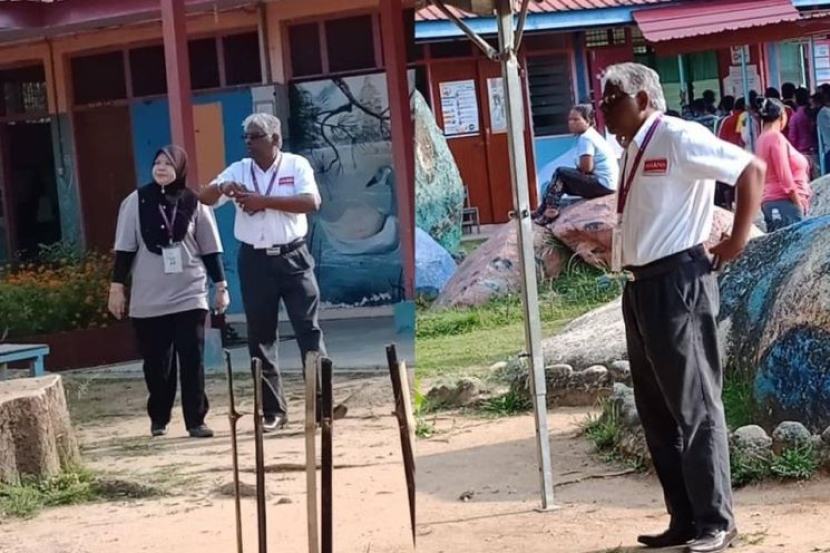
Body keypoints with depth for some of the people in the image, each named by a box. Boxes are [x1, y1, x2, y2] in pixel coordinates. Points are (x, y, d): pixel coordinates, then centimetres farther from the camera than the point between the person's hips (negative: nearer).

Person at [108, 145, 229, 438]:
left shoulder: (194, 204, 2)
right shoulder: (136, 202, 2)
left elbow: (210, 249, 7)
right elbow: (125, 248, 4)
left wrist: (221, 286, 6)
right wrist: (117, 287, 2)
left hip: (189, 295, 0)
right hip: (149, 298, 0)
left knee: (192, 359, -5)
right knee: (157, 362, 7)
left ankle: (195, 420, -1)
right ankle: (158, 419, 21)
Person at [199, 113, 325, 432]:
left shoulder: (297, 165, -1)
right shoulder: (238, 170, 6)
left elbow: (311, 202, -15)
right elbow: (204, 198, -3)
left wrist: (264, 201, -20)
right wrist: (221, 187, -26)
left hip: (293, 258, -3)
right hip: (255, 261, 3)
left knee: (309, 329, -4)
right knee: (260, 336, 5)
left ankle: (323, 404, -1)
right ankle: (273, 411, 12)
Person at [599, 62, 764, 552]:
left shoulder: (678, 137, -11)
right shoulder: (635, 150, 15)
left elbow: (752, 168, -15)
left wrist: (738, 239, -13)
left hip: (677, 284, -10)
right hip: (640, 288, 10)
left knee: (695, 406, -5)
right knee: (657, 411, 12)